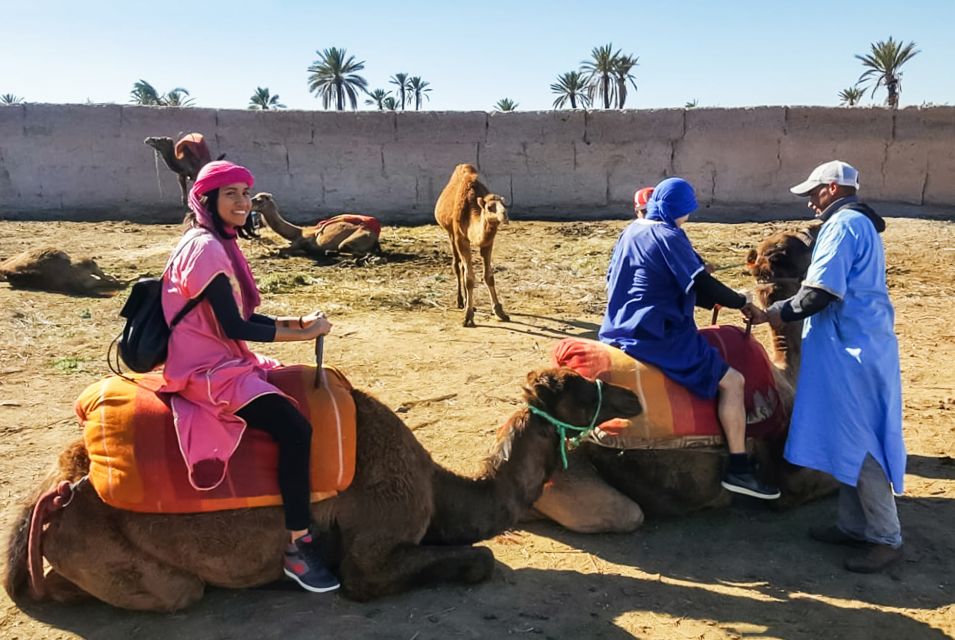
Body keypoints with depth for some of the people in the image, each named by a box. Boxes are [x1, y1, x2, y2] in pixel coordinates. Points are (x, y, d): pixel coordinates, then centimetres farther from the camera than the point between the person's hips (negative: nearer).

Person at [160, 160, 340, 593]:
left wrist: (298, 322, 0)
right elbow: (233, 327, -20)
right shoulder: (205, 248, -17)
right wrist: (305, 334, -13)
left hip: (227, 361, 10)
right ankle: (298, 546, -13)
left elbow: (243, 318, 15)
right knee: (296, 428, -25)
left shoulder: (220, 245, 13)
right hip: (207, 369, -10)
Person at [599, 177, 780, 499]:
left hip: (619, 329, 10)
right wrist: (741, 302, -4)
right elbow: (702, 284, -21)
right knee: (731, 381, -3)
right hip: (658, 335, -10)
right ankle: (738, 469, -1)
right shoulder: (669, 236, -14)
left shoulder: (630, 231, 11)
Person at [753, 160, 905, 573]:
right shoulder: (860, 224, 20)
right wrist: (783, 307, 15)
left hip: (852, 347, -10)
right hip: (862, 343, 10)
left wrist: (782, 313, -5)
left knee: (857, 441, -5)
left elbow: (821, 292, -21)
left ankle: (886, 538, 4)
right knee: (853, 439, 14)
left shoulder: (842, 225, -12)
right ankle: (854, 525, 22)